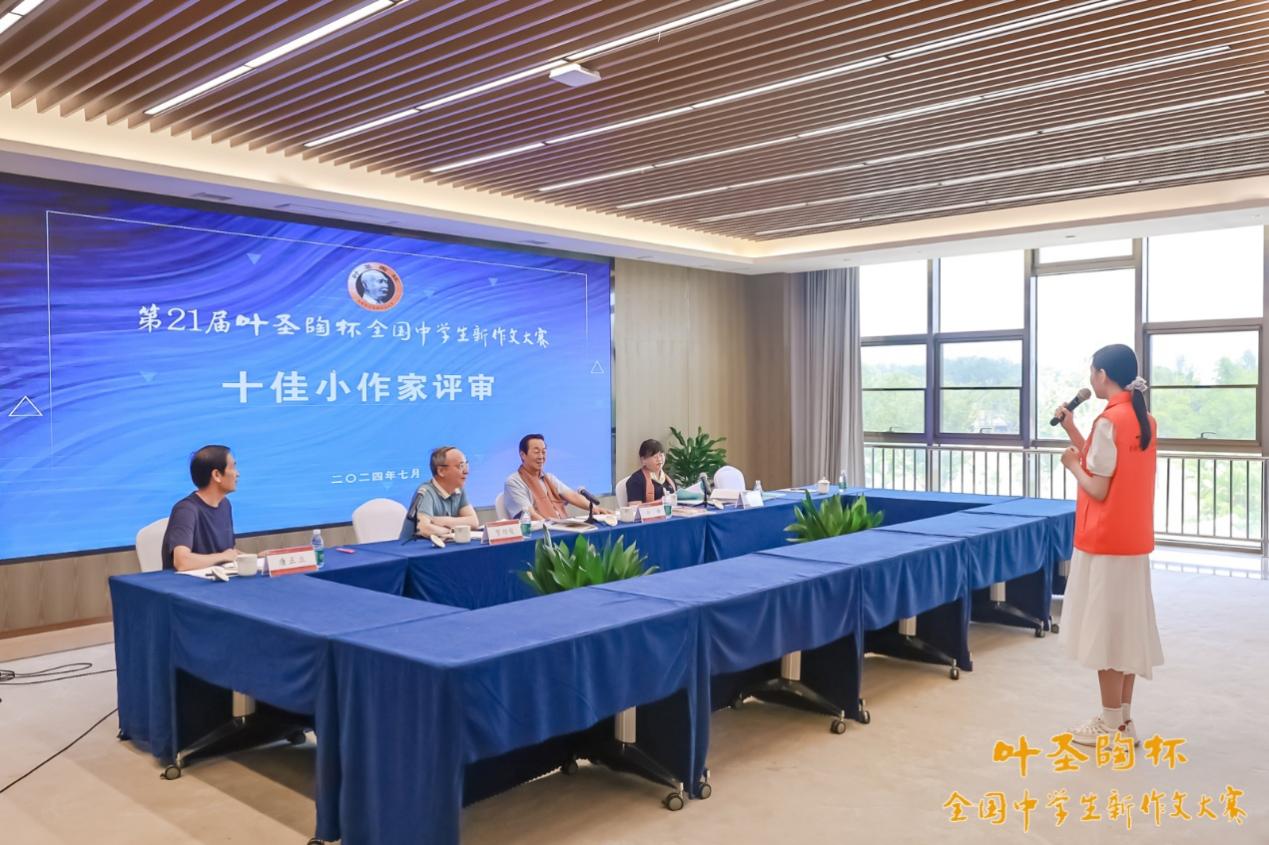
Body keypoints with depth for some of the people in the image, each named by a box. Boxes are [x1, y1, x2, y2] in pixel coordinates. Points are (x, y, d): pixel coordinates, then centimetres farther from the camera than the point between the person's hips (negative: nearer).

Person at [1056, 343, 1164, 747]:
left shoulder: (1109, 421, -18)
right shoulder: (1145, 420, 9)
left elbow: (1098, 489, -17)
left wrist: (1072, 463, -1)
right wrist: (1073, 431, 14)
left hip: (1105, 542, -9)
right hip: (1133, 540, 9)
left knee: (1104, 629, 0)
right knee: (1125, 627, 13)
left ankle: (1111, 726, 9)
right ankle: (1124, 720, 21)